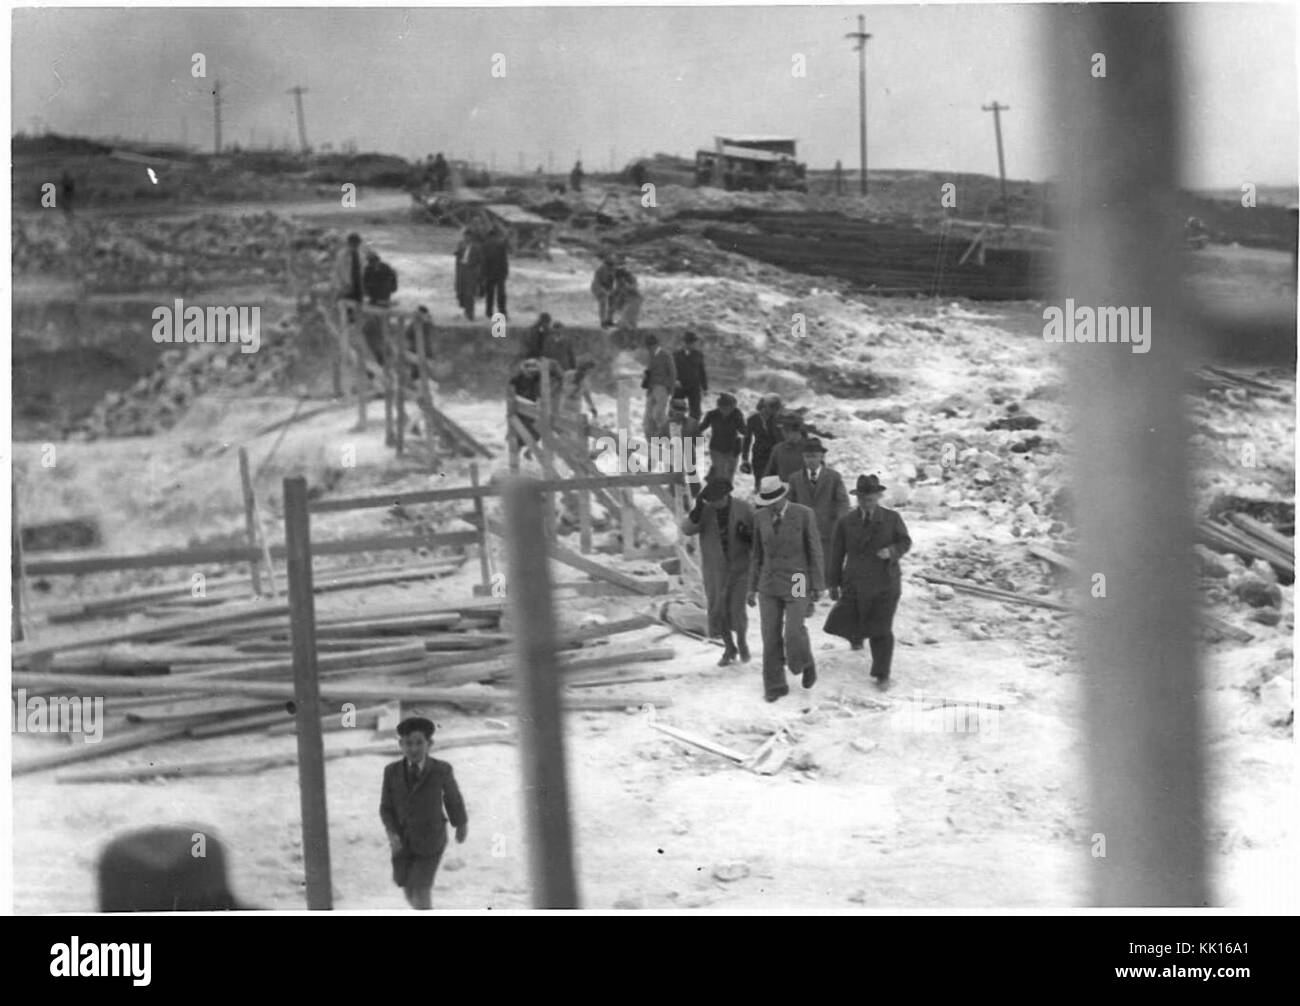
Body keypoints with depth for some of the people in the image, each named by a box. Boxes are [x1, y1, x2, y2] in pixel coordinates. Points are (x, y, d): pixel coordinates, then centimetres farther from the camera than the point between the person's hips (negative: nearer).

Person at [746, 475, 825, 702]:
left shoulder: (805, 515, -12)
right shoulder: (760, 517, 0)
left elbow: (815, 552, -7)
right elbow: (757, 554, 8)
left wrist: (817, 587, -8)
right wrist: (752, 588, 7)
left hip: (797, 583, -3)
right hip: (770, 584, 3)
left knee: (793, 633, -12)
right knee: (771, 636, 0)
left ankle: (805, 663, 21)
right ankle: (775, 686, 13)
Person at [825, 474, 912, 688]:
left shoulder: (892, 518, -4)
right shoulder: (845, 522, -3)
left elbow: (905, 542, 4)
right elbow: (837, 554, 2)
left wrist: (891, 551, -18)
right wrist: (833, 584, 5)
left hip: (884, 584, -1)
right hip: (856, 583, 1)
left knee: (881, 630, -3)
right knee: (842, 624, -2)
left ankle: (882, 674, 11)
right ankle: (857, 633, 36)